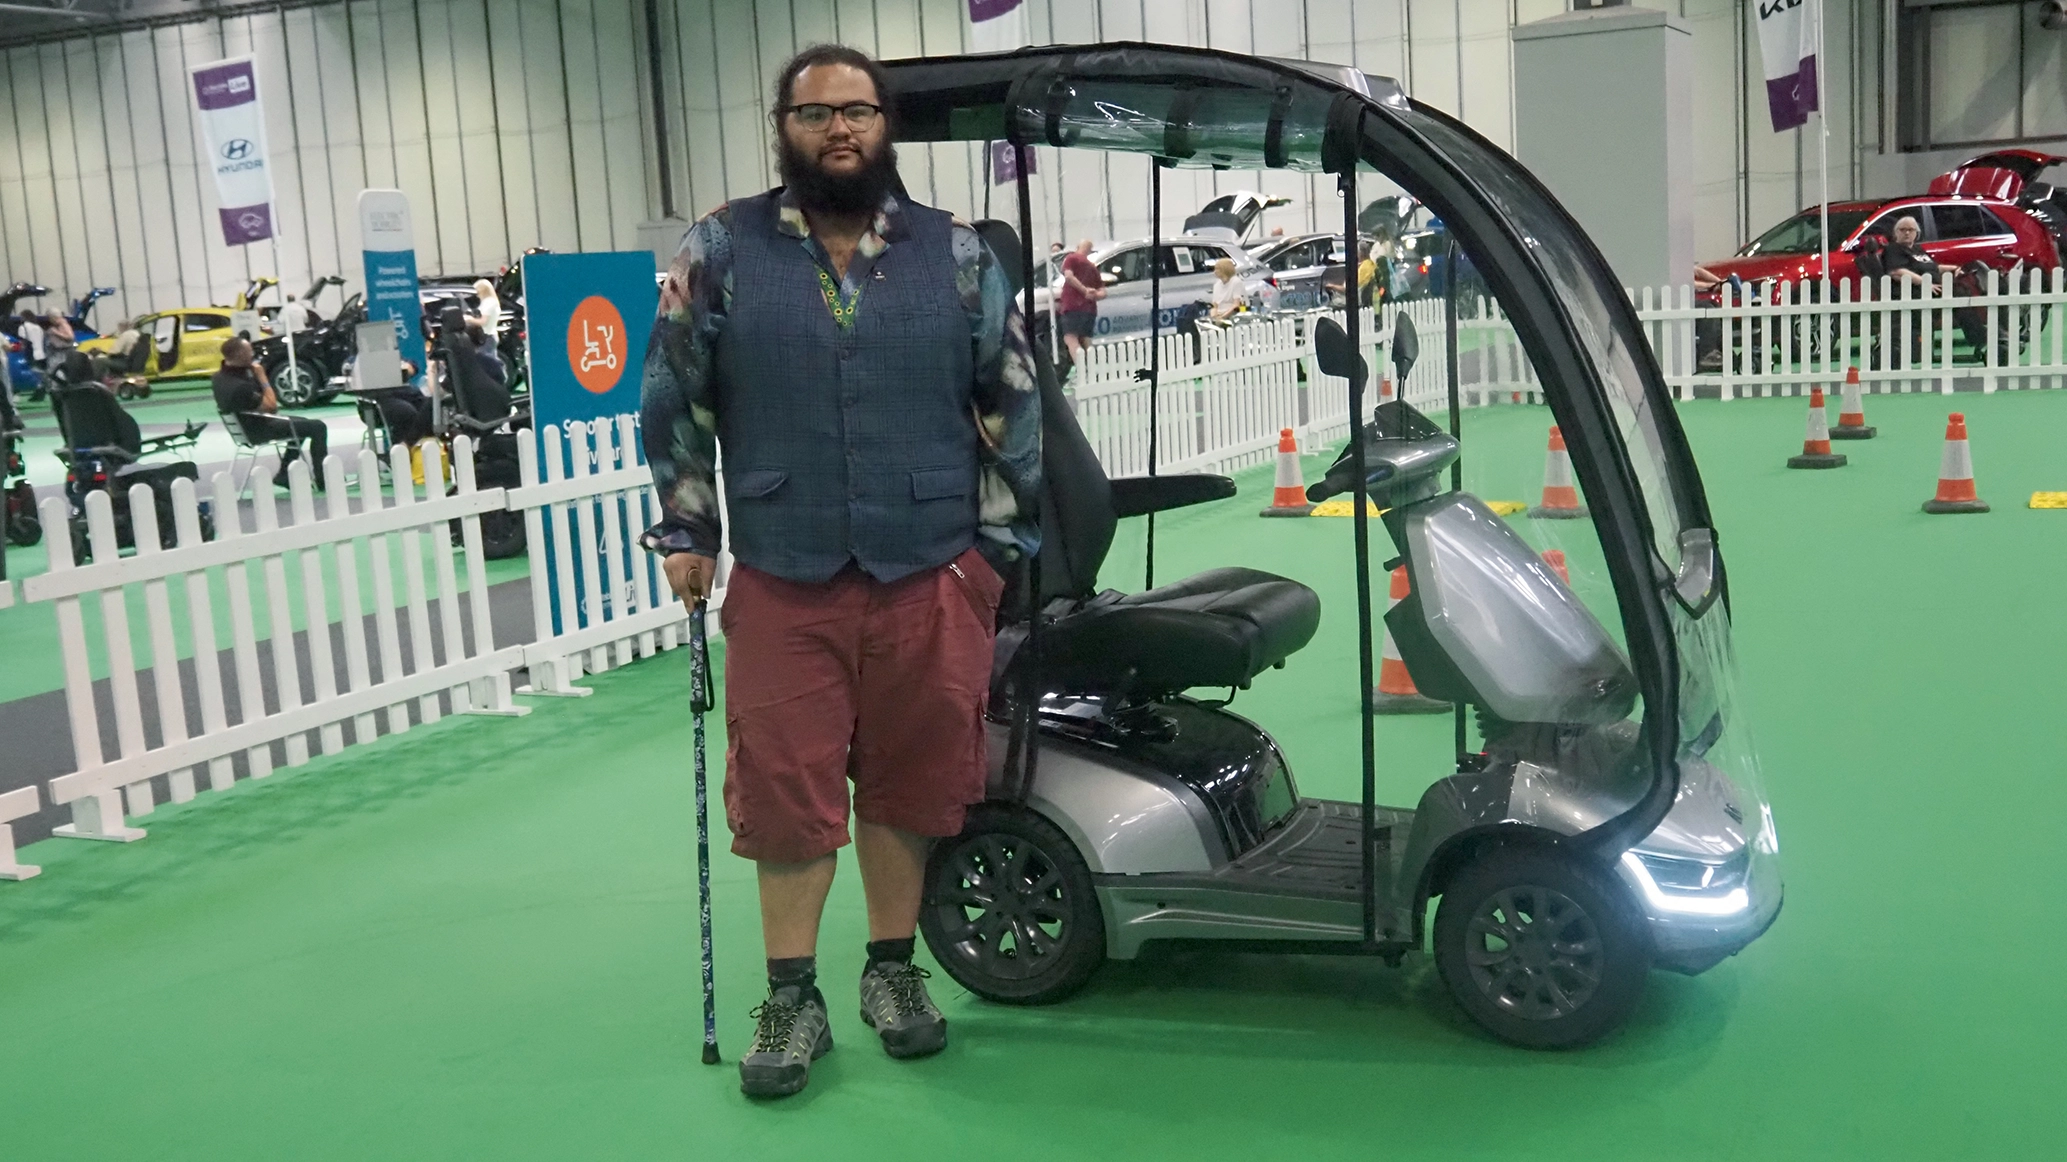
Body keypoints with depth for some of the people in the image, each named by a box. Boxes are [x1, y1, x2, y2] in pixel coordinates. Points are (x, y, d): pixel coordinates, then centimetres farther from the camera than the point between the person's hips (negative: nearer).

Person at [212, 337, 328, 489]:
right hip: (259, 430, -10)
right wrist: (262, 377, -19)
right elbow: (272, 406, -25)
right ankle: (321, 480, -2)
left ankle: (284, 474, 27)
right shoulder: (240, 386, -34)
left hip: (246, 425, 10)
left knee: (302, 423, 27)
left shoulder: (219, 378, -3)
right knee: (317, 428, -7)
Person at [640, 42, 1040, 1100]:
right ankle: (791, 1001, 16)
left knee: (907, 784, 9)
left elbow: (1013, 404, 10)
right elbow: (673, 400, 9)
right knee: (786, 795, 2)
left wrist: (998, 542, 8)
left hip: (931, 577, 1)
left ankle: (892, 971, 28)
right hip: (783, 582, -1)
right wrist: (687, 532, 6)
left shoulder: (957, 254, 6)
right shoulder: (719, 250, 4)